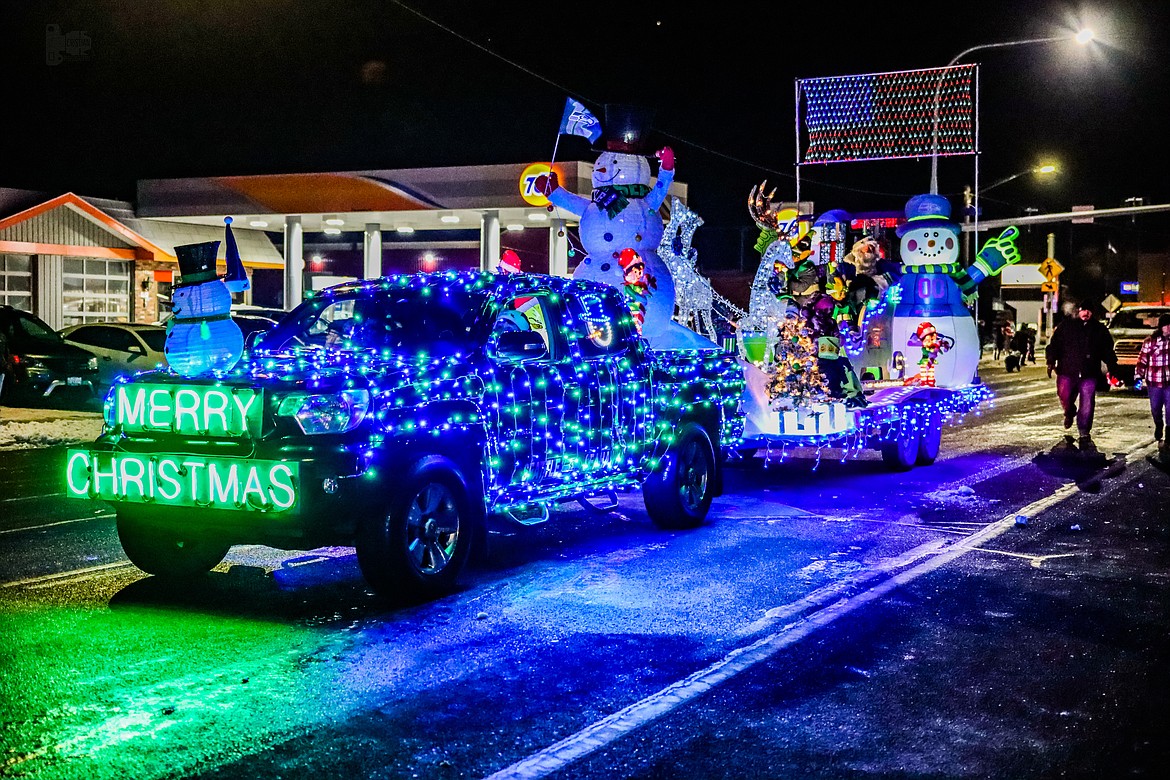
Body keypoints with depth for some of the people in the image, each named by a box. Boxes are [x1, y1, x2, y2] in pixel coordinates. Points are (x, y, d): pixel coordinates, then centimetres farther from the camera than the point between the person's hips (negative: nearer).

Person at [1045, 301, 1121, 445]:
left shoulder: (1100, 330, 12)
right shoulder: (1066, 326, 8)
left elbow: (1108, 352, 14)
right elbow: (1054, 345, 5)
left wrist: (1112, 370, 5)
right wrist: (1051, 361, -8)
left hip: (1089, 374, 0)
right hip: (1067, 371, 0)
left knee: (1087, 405, -3)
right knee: (1064, 397, -2)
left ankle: (1084, 434, 5)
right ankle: (1070, 412, 34)